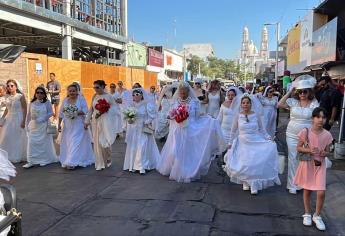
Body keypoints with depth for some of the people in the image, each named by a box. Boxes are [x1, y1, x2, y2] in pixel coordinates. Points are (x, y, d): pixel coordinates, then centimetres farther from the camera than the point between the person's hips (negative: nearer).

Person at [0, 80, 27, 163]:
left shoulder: (20, 96, -11)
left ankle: (18, 157, 18)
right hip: (9, 119, 6)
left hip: (18, 119, -5)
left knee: (18, 138, 4)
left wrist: (23, 121, -16)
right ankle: (8, 156, 22)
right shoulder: (7, 97, 5)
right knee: (7, 138, 8)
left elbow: (25, 109, -12)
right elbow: (7, 109, 16)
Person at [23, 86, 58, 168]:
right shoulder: (32, 103, 6)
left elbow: (50, 113, -6)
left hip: (43, 125, -3)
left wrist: (41, 119, -13)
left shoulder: (47, 102, -3)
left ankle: (44, 160, 17)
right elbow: (28, 115, 10)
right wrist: (27, 124, 7)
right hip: (33, 126, 3)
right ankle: (31, 161, 7)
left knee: (44, 142, 5)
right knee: (32, 143, 1)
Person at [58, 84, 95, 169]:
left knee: (76, 142, -6)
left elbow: (85, 111, -10)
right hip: (67, 126, 4)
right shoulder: (65, 100, 6)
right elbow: (61, 113, 8)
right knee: (67, 143, 8)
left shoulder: (81, 99, -5)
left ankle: (72, 162, -4)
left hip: (78, 125, -4)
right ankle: (67, 161, 21)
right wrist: (59, 124, 4)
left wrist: (76, 113, -25)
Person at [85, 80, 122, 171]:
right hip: (95, 122, 5)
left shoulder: (108, 96, -6)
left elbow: (115, 109, -7)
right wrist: (87, 121, 10)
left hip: (105, 122, -5)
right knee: (97, 143, 6)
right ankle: (100, 163, 20)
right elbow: (91, 110, 13)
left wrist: (103, 112, -16)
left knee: (104, 142, -8)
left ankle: (108, 160, 18)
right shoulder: (94, 97, 9)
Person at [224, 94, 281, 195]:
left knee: (255, 164, -13)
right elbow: (233, 131, 7)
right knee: (243, 165, 0)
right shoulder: (238, 116, -2)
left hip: (256, 143, -1)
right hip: (242, 143, 1)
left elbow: (262, 129, 8)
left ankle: (254, 185, 1)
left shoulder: (256, 115, -2)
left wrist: (269, 139, 0)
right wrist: (230, 143, 10)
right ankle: (245, 183, 22)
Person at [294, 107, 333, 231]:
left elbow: (327, 151, 5)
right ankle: (307, 214, 33)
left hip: (320, 165, 1)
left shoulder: (327, 135, -6)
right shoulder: (305, 131, -11)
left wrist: (324, 153, -18)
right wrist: (308, 150, -23)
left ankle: (317, 216, 18)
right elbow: (298, 147, -5)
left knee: (321, 192, -6)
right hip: (307, 163, -1)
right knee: (307, 190, 13)